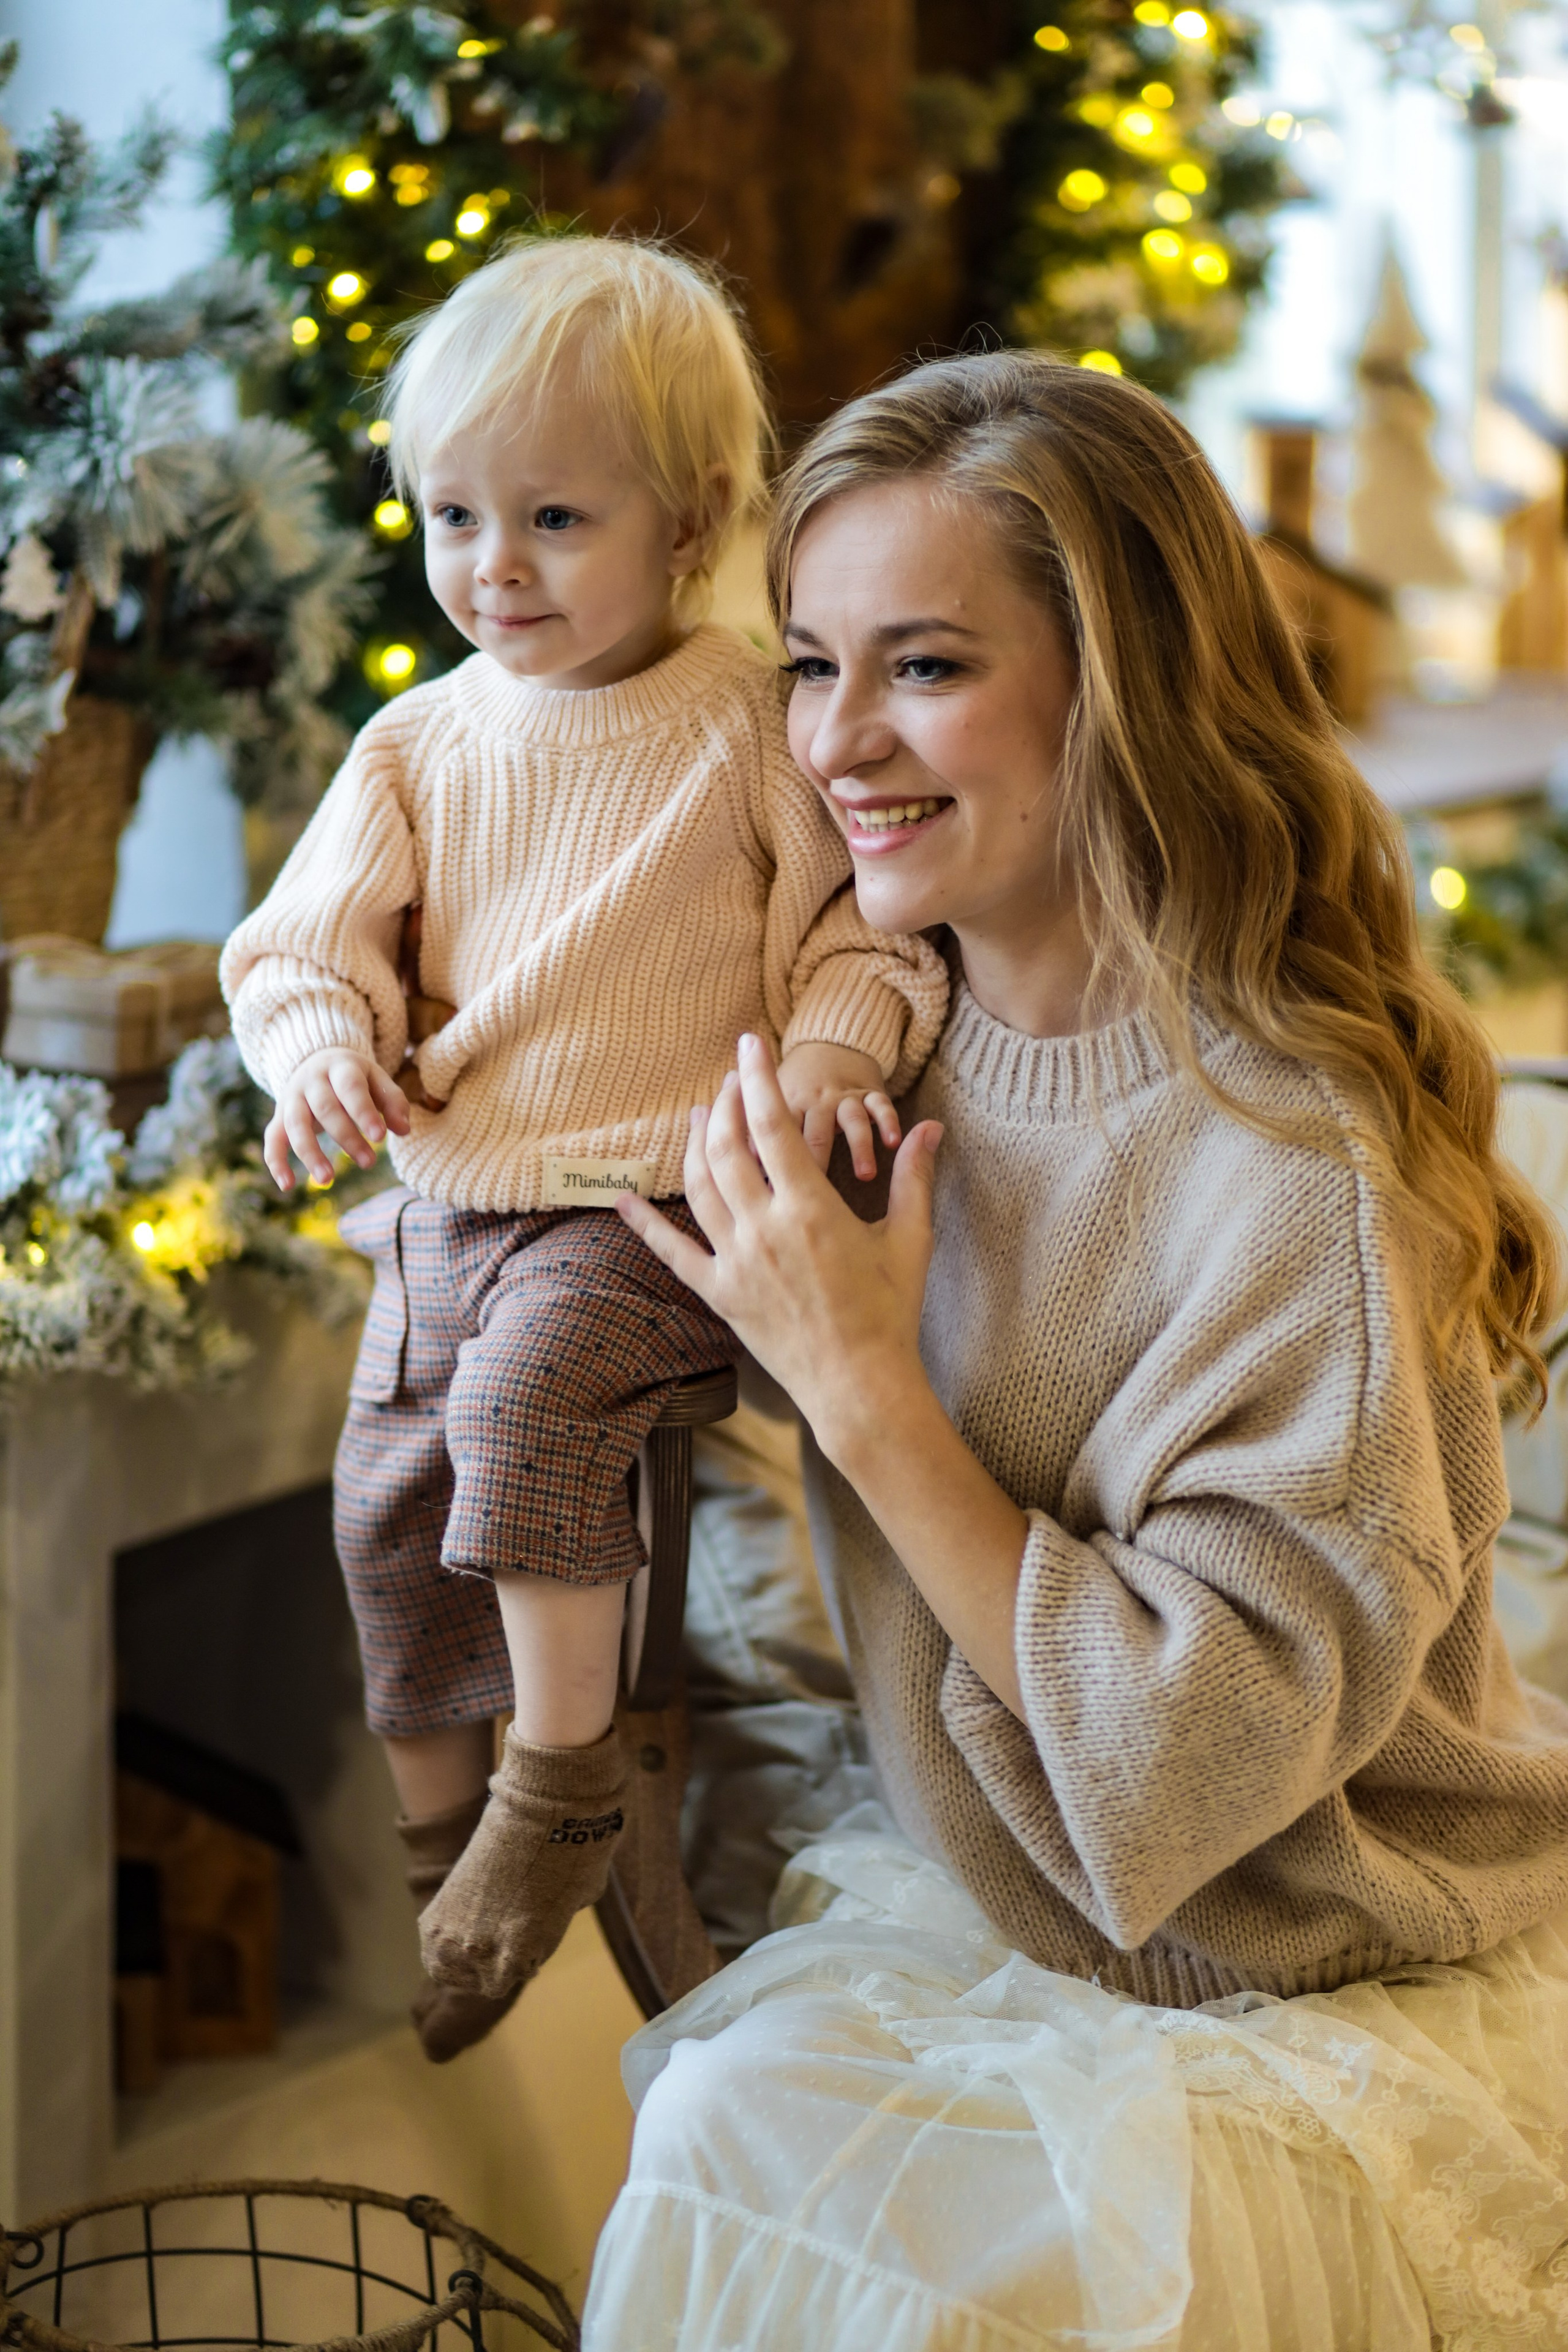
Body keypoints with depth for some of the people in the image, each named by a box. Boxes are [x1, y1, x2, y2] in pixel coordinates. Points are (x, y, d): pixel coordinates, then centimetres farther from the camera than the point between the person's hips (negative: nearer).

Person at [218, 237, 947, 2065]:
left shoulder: (755, 722, -5)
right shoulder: (419, 745, 6)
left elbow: (864, 922, 0)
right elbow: (308, 934, 7)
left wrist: (832, 1045, -19)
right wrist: (322, 1044, -14)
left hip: (657, 1202, -6)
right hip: (447, 1202, 6)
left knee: (528, 1390, -32)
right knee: (386, 1516, 10)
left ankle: (564, 1781, -14)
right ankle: (433, 1841, 33)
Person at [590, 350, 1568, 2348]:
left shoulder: (1294, 1167, -25)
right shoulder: (906, 1049, -2)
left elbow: (1191, 1761, -24)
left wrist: (856, 1383, -23)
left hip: (1338, 2015, -6)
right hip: (995, 1918, 6)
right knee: (720, 2123, -16)